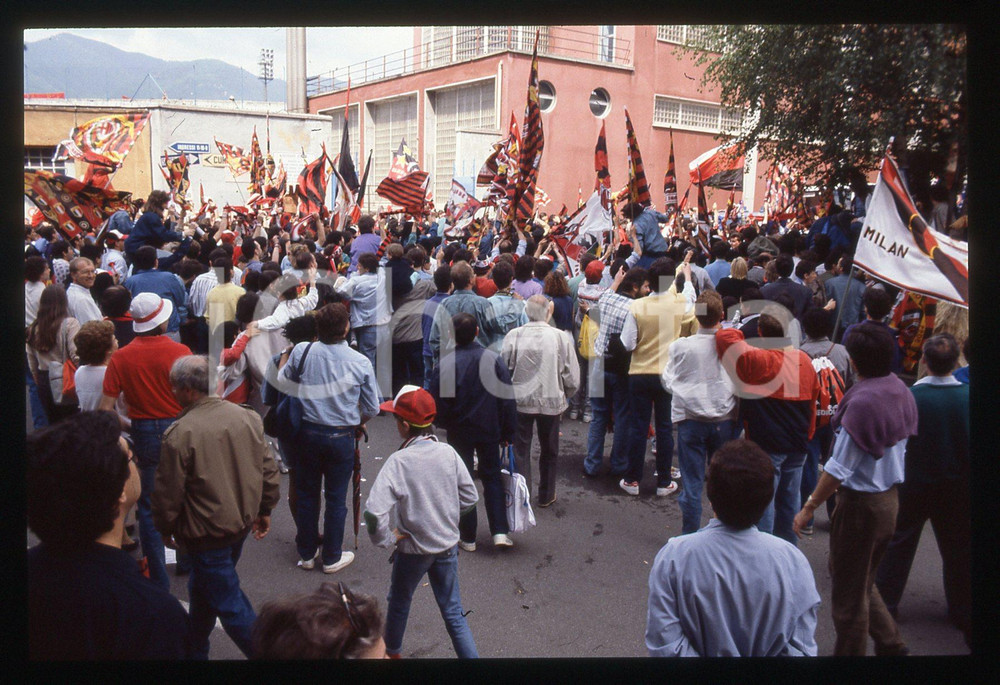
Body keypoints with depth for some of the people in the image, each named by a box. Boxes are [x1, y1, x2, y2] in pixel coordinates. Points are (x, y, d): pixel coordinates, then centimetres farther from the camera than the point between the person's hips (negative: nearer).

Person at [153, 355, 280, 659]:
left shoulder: (180, 434, -22)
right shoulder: (247, 417, -4)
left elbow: (168, 494, -13)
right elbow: (268, 471, 4)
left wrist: (166, 529, 5)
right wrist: (264, 511, 17)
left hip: (207, 534, -7)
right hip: (243, 524, 8)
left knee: (229, 603, 4)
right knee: (203, 588, 25)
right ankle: (194, 650, 41)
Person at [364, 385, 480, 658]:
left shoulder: (398, 461, -23)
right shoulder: (448, 452, -11)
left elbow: (374, 512, -32)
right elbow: (470, 496, -1)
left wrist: (385, 538, -15)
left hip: (413, 550, -3)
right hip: (448, 546, 3)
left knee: (398, 603, 25)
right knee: (453, 612, 16)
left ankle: (392, 652, 46)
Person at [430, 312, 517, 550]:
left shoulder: (445, 364, -17)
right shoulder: (493, 359, -10)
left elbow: (435, 402, -11)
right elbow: (507, 398, -5)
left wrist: (444, 423, 11)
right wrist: (508, 432, 5)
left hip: (459, 432, -2)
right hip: (490, 430, 2)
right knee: (492, 477, 17)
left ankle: (467, 537, 18)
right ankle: (500, 532, 9)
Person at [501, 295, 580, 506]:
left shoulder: (513, 336, -11)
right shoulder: (561, 337, -12)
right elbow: (573, 378, -7)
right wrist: (563, 395, 13)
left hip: (520, 400, 0)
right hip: (551, 401, 1)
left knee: (521, 448, 13)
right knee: (549, 450, 18)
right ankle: (546, 495, 30)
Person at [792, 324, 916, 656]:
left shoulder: (862, 402, -25)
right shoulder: (902, 392, 0)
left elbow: (839, 469, -22)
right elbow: (899, 445, 11)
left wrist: (809, 508, -13)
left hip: (861, 504, -9)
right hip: (890, 498, 9)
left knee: (848, 592, 8)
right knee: (863, 582, 25)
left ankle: (850, 651, 21)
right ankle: (890, 643, 31)